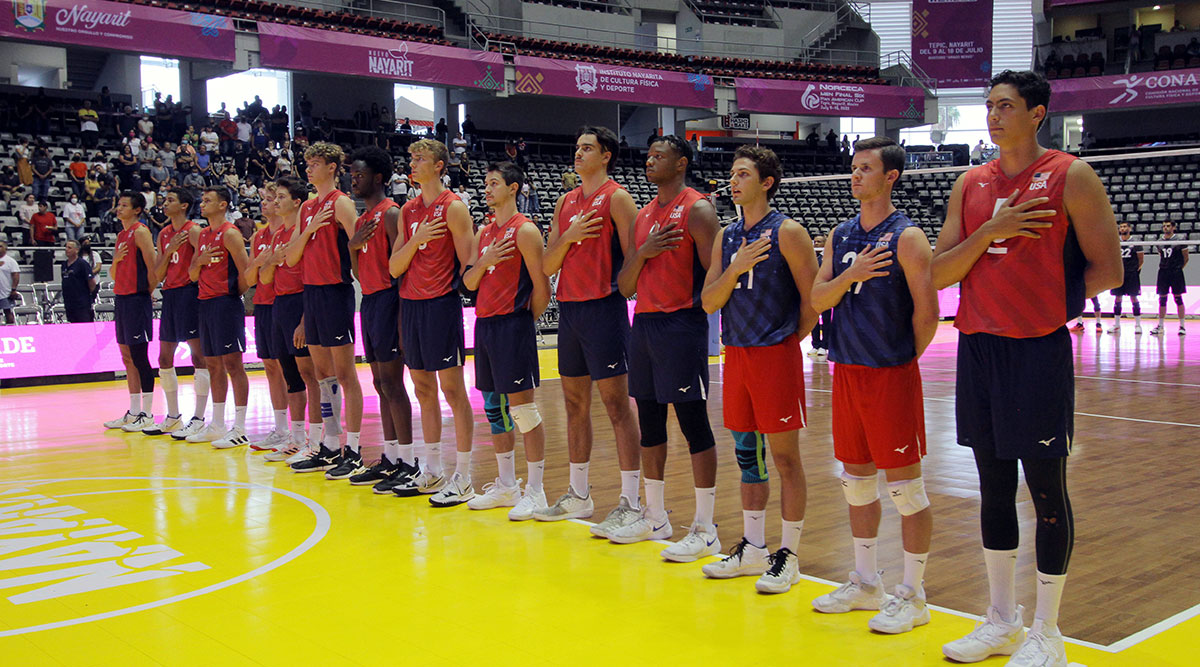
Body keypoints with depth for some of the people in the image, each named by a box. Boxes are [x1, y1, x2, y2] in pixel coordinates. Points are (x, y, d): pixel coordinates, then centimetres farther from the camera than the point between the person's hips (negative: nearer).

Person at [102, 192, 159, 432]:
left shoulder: (141, 232, -9)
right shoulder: (121, 235, 17)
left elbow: (153, 266, -16)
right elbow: (115, 275, 19)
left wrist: (147, 291, -7)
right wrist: (115, 260, 0)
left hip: (137, 299, -9)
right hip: (121, 298, 9)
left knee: (140, 357, -7)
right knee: (127, 357, 11)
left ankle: (147, 414, -2)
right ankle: (134, 412, 17)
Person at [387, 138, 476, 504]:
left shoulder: (453, 207, -6)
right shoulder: (407, 211, 13)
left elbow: (467, 263, -9)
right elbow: (394, 267, 8)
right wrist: (416, 239, -8)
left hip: (441, 304, -7)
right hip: (410, 303, 7)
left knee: (452, 387, -5)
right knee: (423, 388, 12)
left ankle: (463, 479, 0)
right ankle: (431, 472, 21)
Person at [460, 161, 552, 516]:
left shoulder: (525, 230, -9)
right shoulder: (483, 232, 15)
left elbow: (541, 288, -11)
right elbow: (469, 282, 12)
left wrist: (524, 323, -3)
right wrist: (484, 261, -6)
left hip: (513, 325, -8)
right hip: (484, 323, 8)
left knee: (522, 406, -7)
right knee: (494, 407, 12)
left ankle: (535, 491, 0)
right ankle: (506, 485, 23)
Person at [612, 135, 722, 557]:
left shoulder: (697, 209, -6)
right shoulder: (643, 216, 17)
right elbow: (625, 287, 13)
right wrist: (642, 253, -3)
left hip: (681, 325, -8)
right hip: (643, 324, 8)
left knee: (693, 422, -5)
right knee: (649, 422, 13)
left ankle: (705, 530, 1)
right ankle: (654, 517, 25)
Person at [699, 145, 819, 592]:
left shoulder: (787, 232, -7)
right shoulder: (726, 237, 12)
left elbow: (813, 298, -8)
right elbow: (709, 302, 6)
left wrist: (789, 341, -2)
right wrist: (735, 268, -10)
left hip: (775, 354, -6)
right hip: (736, 354, 7)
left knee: (784, 455, -1)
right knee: (747, 453, 12)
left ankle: (788, 556, 8)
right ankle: (752, 549, 23)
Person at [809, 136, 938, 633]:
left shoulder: (906, 237, -10)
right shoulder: (840, 236, 10)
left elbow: (927, 314, -11)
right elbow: (818, 300, 5)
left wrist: (900, 360, -2)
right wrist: (849, 275, -12)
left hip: (892, 374, -7)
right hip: (847, 370, 7)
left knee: (905, 485, 0)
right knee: (856, 480, 14)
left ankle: (912, 595, 10)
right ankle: (865, 583, 27)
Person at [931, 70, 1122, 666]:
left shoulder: (1070, 177, -4)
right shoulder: (970, 185, 10)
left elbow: (1106, 271, -5)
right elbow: (939, 273, 3)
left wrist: (1047, 298, -2)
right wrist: (989, 231, -10)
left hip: (1039, 350, -5)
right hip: (978, 348, 5)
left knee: (1046, 490, 2)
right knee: (994, 486, 13)